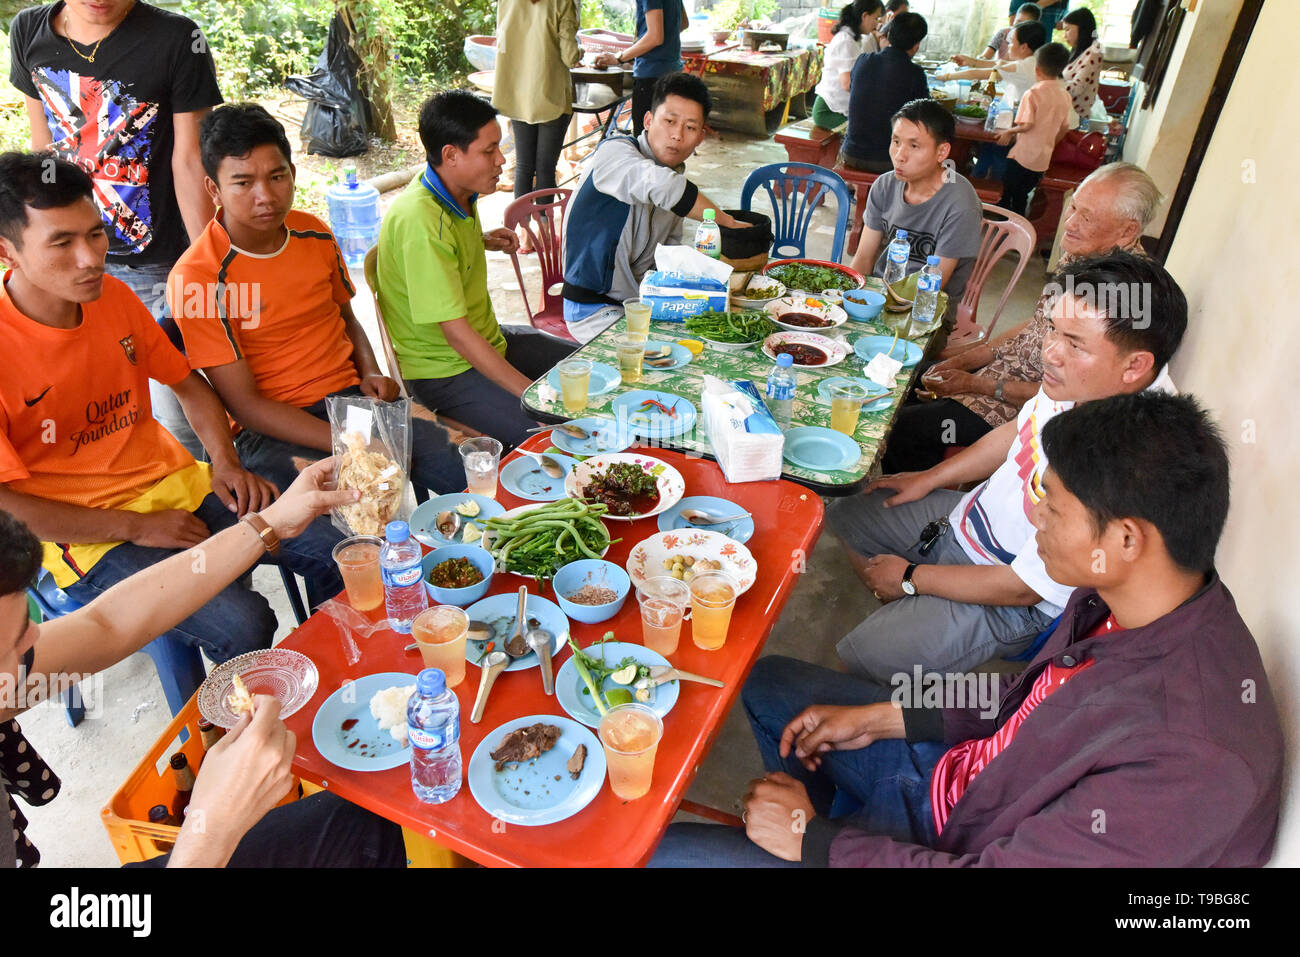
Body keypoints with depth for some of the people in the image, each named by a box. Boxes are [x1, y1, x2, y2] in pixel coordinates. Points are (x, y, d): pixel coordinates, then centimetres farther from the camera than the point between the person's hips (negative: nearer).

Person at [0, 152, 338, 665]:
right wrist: (136, 527, -15)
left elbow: (188, 384, 16)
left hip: (177, 485, 6)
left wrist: (225, 464, 0)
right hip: (87, 536, -6)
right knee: (242, 626, -27)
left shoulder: (113, 296, 4)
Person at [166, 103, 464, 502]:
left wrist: (371, 373, 0)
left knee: (473, 474, -17)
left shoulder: (315, 234, 7)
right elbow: (243, 404, -12)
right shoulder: (196, 278, -11)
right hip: (274, 429, -5)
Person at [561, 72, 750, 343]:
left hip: (644, 301, 8)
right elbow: (659, 184, -38)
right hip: (594, 309, -7)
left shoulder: (677, 177, 10)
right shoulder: (615, 151, -15)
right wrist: (729, 222, -29)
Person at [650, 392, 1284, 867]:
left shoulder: (1184, 761, -37)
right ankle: (839, 820, 37)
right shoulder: (1136, 601, -11)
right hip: (956, 763, 8)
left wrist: (811, 841, -17)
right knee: (767, 682, 20)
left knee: (657, 851, -11)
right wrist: (882, 717, 3)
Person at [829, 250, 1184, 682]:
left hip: (1016, 602, -8)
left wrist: (910, 578, -14)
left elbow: (1020, 588, -26)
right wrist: (928, 479, 11)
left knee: (858, 658, -18)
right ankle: (905, 619, 29)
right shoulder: (1082, 380, -14)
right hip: (970, 515, 8)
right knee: (846, 515, 14)